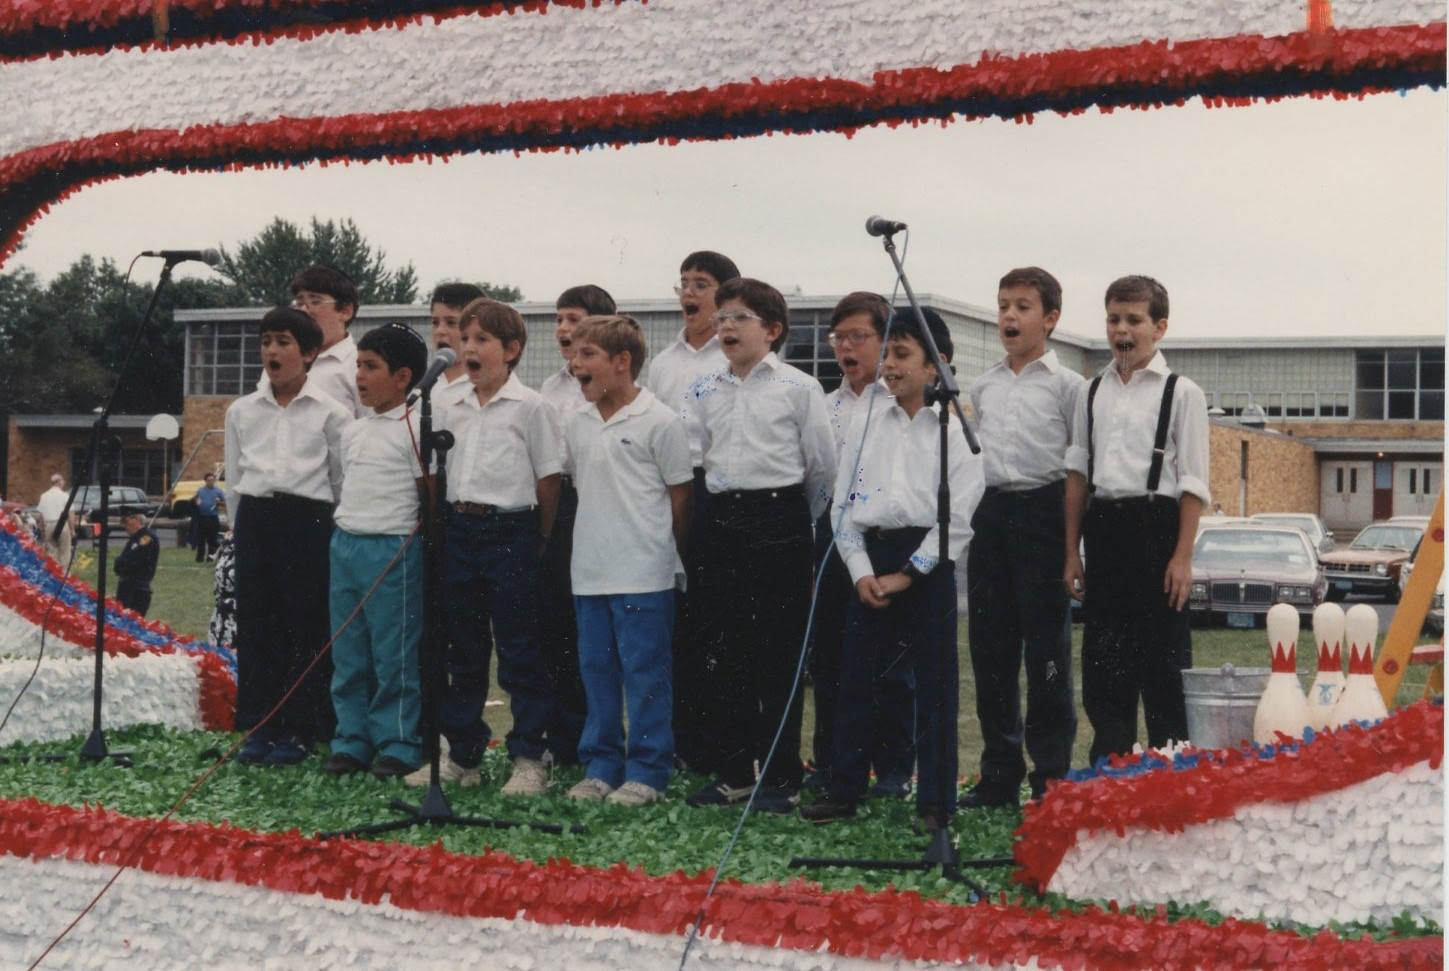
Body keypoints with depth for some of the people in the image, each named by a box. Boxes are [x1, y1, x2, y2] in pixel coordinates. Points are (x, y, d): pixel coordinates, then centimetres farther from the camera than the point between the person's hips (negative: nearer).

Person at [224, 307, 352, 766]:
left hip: (309, 521, -3)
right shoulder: (241, 411, 11)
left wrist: (337, 535, 3)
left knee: (304, 626, -1)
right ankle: (256, 726, 11)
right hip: (254, 519, 3)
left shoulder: (331, 413, 1)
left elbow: (343, 481, 4)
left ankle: (299, 730, 6)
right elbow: (233, 478, 16)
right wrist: (244, 528, 12)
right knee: (255, 625, 4)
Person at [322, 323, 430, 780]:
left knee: (395, 654, -3)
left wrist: (413, 544, -9)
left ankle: (399, 745, 5)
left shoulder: (414, 429, -7)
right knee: (348, 653, 10)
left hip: (393, 551, -7)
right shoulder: (353, 432, 14)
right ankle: (352, 740, 17)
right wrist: (341, 537, 15)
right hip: (346, 545, 7)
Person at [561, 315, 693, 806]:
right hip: (589, 571, 6)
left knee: (645, 673, -1)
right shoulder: (576, 424, 10)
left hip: (644, 574, -6)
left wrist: (660, 549, 2)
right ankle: (600, 766, 20)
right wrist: (596, 536, 14)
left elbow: (681, 494, -3)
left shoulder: (659, 422, -8)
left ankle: (647, 771, 6)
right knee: (596, 670, 11)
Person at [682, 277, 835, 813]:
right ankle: (732, 769, 18)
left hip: (779, 520, -4)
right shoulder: (703, 390, 10)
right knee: (727, 652, 9)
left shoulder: (799, 388, -3)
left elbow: (823, 466, 2)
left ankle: (781, 775, 8)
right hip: (721, 521, 5)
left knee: (778, 653, 0)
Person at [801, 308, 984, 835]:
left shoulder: (954, 430, -1)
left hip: (927, 563, -4)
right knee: (854, 676, 6)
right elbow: (844, 503, 9)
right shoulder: (864, 425, 11)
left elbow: (959, 515, -6)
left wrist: (908, 573, -11)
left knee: (934, 683, 1)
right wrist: (861, 571, -3)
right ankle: (844, 790, 16)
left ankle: (935, 802, 8)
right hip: (871, 559, 4)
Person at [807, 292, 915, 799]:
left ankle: (893, 770, 9)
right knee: (827, 657, 10)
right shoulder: (826, 406, 15)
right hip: (833, 533, 6)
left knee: (888, 661, 0)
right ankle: (829, 765, 20)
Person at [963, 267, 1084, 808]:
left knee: (1047, 649, -2)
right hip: (989, 513, 5)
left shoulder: (1065, 385, 0)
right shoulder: (983, 387, 15)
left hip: (1042, 508, -5)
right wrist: (980, 512, 14)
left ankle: (1052, 777, 5)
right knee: (990, 646, 7)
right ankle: (999, 774, 16)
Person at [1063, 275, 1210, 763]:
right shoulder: (1093, 392, 12)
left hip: (1155, 525, -5)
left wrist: (1182, 557, -11)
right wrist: (1072, 552, 11)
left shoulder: (1181, 393, -1)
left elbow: (1193, 485, -4)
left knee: (1162, 660, -1)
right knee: (1102, 661, 8)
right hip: (1103, 526, 5)